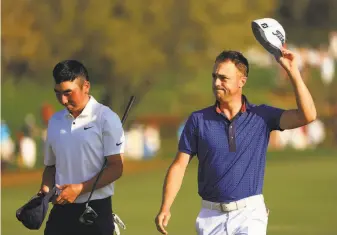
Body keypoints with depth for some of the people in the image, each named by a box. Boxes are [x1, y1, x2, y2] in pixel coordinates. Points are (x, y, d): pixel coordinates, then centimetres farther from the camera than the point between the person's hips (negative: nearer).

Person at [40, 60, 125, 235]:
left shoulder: (106, 118, -5)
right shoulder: (55, 121, 12)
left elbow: (116, 168, -9)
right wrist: (46, 189, 0)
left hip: (95, 209, -5)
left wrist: (80, 189, -17)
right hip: (61, 210, 5)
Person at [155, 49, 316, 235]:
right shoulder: (198, 120, 3)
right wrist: (165, 208, -8)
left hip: (249, 214, -2)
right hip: (211, 217, 2)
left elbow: (307, 115, -9)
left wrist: (292, 71, -14)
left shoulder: (261, 116, 1)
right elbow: (179, 165, 3)